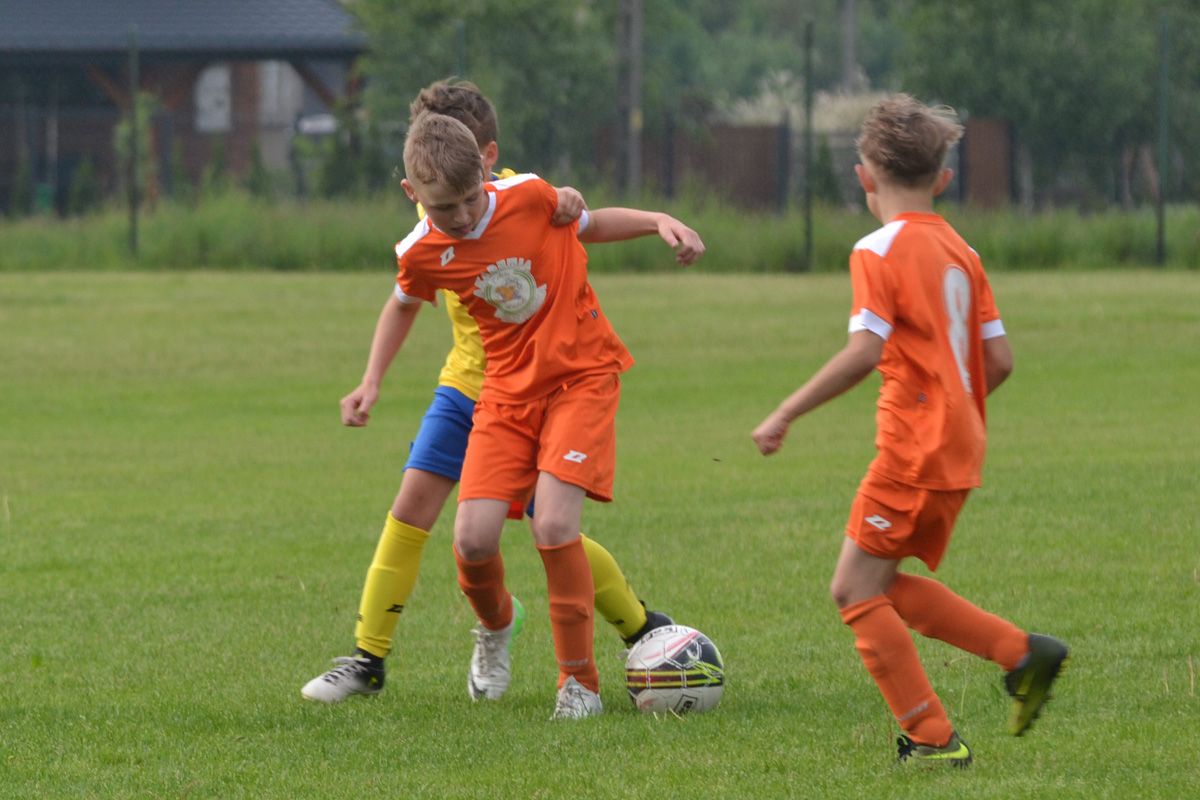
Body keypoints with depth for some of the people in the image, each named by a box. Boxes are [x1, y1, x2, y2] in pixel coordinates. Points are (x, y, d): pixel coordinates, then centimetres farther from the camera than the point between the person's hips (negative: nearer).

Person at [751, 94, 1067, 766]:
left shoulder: (880, 250, -10)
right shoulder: (960, 251, 12)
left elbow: (864, 352, -21)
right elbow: (999, 359, 11)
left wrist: (785, 415, -17)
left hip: (914, 447, -8)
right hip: (961, 447, 8)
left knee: (859, 591, -1)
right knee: (883, 586, 18)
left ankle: (933, 739, -3)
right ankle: (1024, 653, 11)